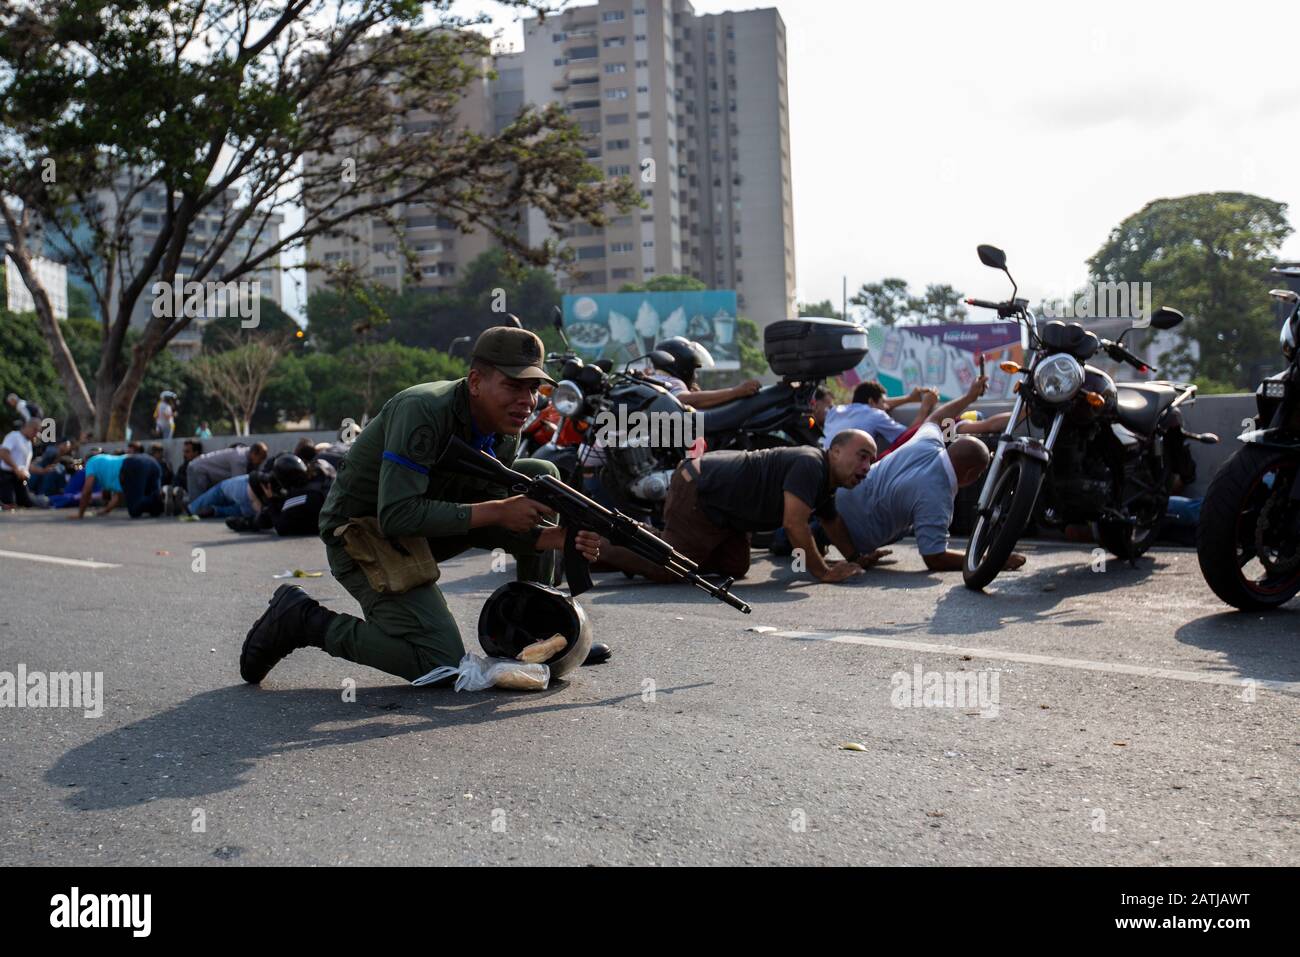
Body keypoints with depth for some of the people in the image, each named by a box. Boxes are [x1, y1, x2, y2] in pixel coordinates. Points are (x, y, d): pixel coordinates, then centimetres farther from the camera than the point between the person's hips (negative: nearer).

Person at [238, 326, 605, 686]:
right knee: (442, 664, -18)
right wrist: (498, 511, -32)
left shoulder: (504, 433, -4)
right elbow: (396, 517, -34)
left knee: (541, 477, -2)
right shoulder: (422, 411, -29)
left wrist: (557, 537, -18)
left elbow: (481, 521, 0)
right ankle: (304, 619, -2)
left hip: (424, 527, 8)